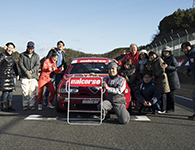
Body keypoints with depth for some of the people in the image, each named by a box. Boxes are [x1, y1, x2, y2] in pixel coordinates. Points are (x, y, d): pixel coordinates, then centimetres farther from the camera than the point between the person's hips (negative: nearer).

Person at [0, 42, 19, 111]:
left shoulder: (11, 56, 12)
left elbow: (14, 66, 20)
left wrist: (17, 74, 21)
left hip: (10, 76, 7)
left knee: (11, 91, 7)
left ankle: (9, 106, 16)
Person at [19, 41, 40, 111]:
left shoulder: (36, 56, 12)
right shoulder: (22, 55, 8)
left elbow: (37, 65, 1)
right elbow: (20, 64, -2)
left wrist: (31, 71, -15)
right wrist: (26, 72, -15)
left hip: (33, 76, 1)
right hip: (24, 77, -1)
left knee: (32, 91, -3)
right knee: (25, 91, -4)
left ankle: (32, 105, 5)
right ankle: (25, 105, 6)